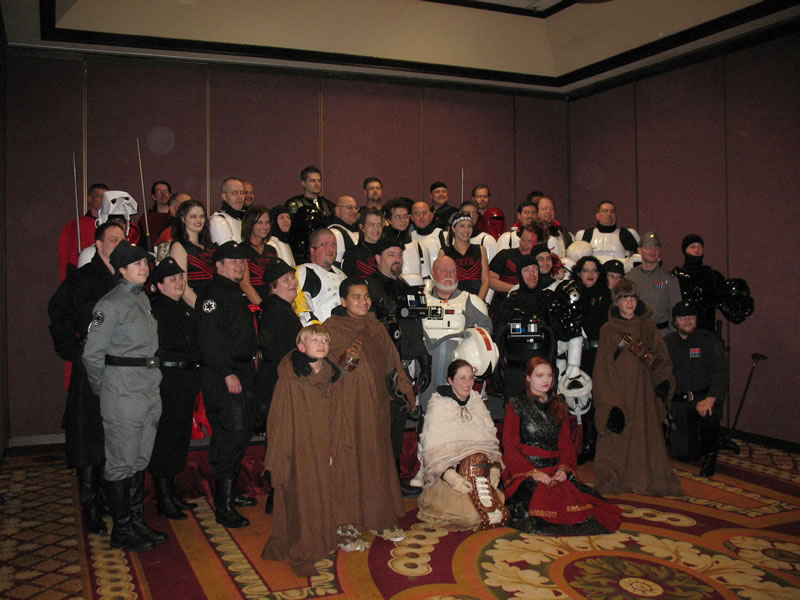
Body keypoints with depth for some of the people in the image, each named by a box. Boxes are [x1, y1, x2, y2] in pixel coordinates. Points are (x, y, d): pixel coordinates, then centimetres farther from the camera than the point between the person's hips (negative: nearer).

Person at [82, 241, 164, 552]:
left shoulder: (143, 298, 13)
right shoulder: (110, 304, -12)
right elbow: (92, 354, -12)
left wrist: (151, 379, 16)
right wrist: (103, 390, -2)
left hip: (150, 391, 8)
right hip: (123, 394, -8)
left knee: (140, 460, 15)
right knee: (121, 463, 1)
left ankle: (137, 521, 27)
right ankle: (122, 530, 13)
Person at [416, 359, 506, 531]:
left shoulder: (477, 403, 12)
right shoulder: (439, 405, -4)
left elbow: (491, 440, 12)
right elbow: (432, 449, -10)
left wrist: (494, 468, -5)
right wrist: (452, 477, -22)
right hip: (446, 475, -5)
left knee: (498, 508, -16)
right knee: (470, 514, -23)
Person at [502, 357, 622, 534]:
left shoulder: (559, 405, 20)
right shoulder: (517, 405, 6)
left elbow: (565, 442, 15)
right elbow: (510, 446, -1)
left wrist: (564, 468, -6)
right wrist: (533, 472, -15)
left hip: (556, 471, 4)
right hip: (525, 471, -4)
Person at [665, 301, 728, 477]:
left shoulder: (709, 340, 1)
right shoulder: (667, 343, 9)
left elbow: (721, 372, -10)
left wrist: (711, 398, -27)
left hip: (705, 397, -1)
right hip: (678, 402, 2)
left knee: (708, 413, -38)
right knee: (683, 454, -14)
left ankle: (710, 455, -10)